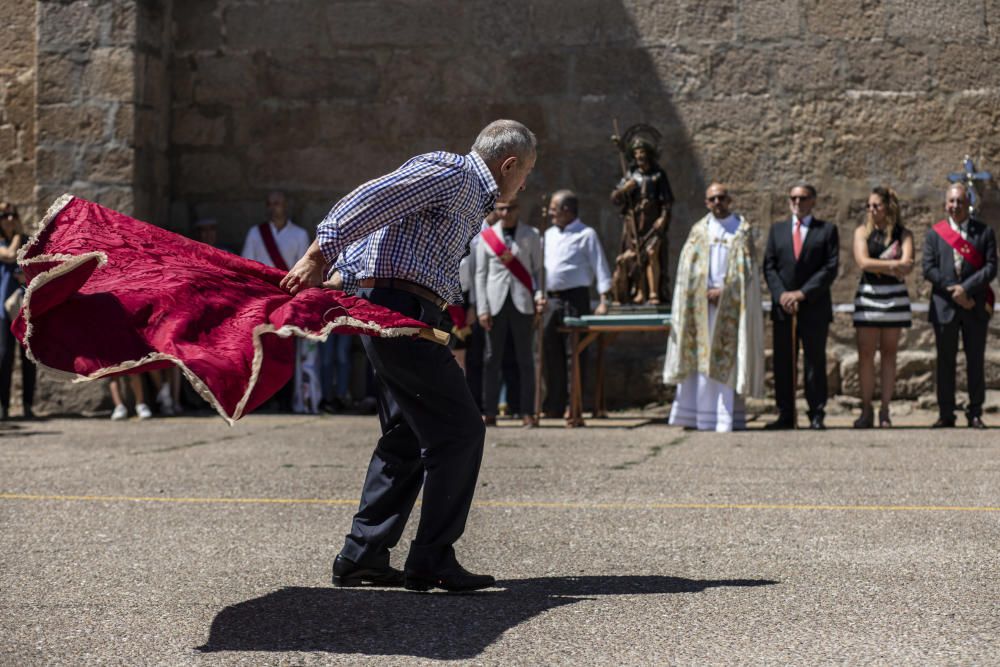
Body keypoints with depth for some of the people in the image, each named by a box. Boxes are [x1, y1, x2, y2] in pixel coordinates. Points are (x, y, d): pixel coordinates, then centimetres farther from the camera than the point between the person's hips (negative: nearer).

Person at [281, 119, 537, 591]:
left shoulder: (472, 200, 25)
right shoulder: (452, 172, -7)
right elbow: (372, 198, -19)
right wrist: (318, 257, -26)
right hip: (400, 307, -11)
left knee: (407, 435, 14)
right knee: (459, 429, -8)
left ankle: (362, 556, 17)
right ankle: (432, 561, -4)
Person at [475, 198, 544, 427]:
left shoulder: (531, 235, 8)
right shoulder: (486, 236, 8)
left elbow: (537, 269, 8)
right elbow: (480, 274, 6)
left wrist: (538, 294, -9)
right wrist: (482, 308, -1)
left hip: (522, 303, 0)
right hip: (496, 303, 0)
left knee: (525, 358, 1)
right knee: (492, 358, 2)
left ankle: (527, 412, 3)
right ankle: (489, 412, 5)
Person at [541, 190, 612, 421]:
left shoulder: (586, 235, -3)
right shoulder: (549, 235, 15)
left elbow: (600, 268, -7)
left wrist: (603, 301, -15)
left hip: (575, 298, -6)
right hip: (551, 300, 6)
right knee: (551, 351, 5)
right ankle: (554, 404, 12)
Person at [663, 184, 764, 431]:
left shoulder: (742, 229, 6)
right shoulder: (699, 230, 13)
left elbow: (746, 267, -1)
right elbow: (687, 266, 6)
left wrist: (725, 291, -11)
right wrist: (703, 294, -7)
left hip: (731, 303, -2)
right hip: (701, 303, 2)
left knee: (728, 359, -5)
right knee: (699, 355, -1)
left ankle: (727, 416, -5)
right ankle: (697, 414, 1)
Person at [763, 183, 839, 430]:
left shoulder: (827, 230, 5)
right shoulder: (777, 229, 14)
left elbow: (830, 268, -4)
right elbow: (769, 266, 8)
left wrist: (802, 293, -12)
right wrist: (781, 294, -8)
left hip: (814, 307, -2)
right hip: (783, 308, 3)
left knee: (815, 362, 0)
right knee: (783, 363, 2)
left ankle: (817, 415, 4)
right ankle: (786, 416, 6)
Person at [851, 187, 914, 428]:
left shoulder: (903, 234, 4)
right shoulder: (862, 232, 6)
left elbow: (907, 266, -11)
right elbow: (863, 262, -9)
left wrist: (877, 266, -14)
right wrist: (893, 264, -13)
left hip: (894, 297, 0)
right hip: (868, 296, 0)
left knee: (889, 354, 2)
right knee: (865, 355, -4)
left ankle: (885, 410, 6)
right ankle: (866, 411, 0)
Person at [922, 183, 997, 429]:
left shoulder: (984, 232, 6)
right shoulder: (934, 233, 7)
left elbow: (991, 267, -3)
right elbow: (928, 269, -2)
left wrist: (966, 288, -14)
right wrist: (954, 292, -11)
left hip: (975, 305, 0)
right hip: (944, 306, 0)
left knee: (976, 361, 3)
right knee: (945, 361, 3)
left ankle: (975, 413, 9)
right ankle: (946, 414, 8)